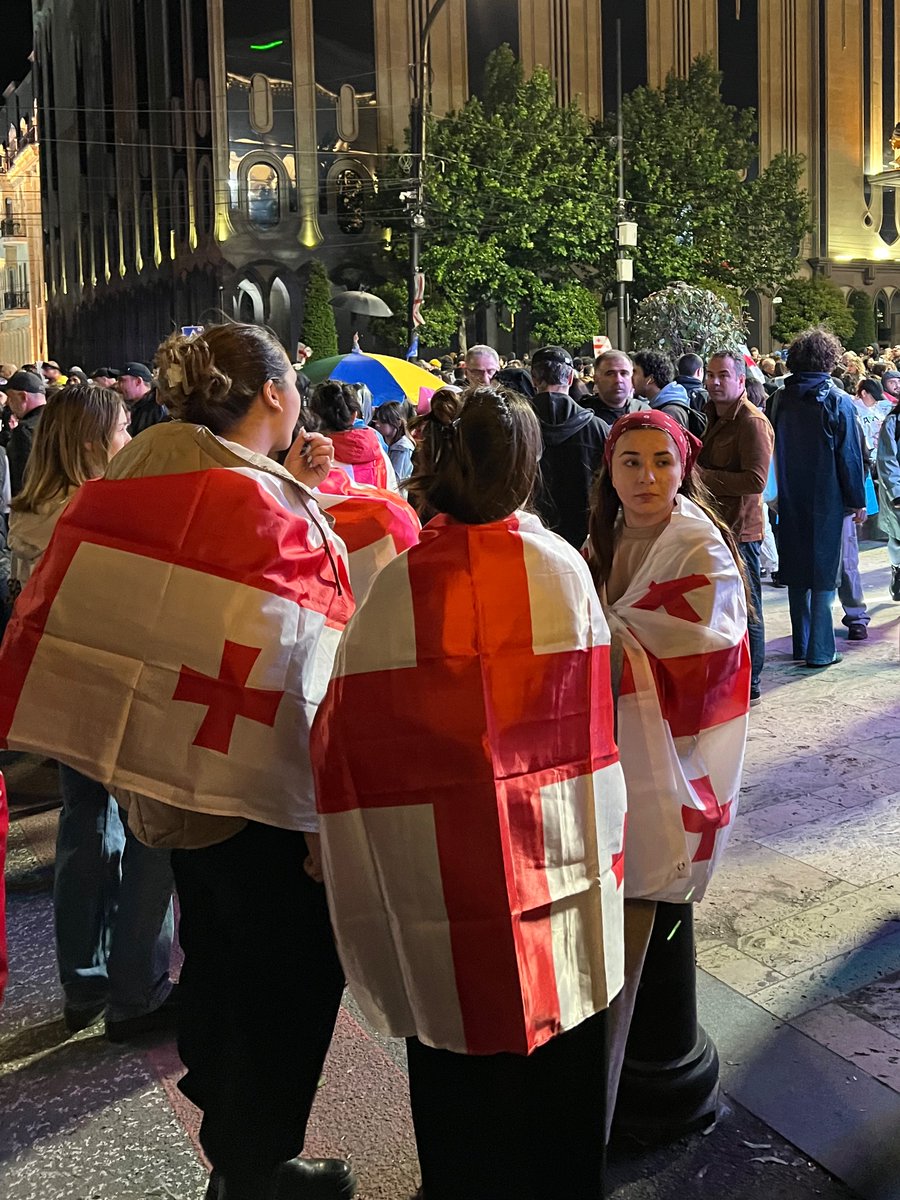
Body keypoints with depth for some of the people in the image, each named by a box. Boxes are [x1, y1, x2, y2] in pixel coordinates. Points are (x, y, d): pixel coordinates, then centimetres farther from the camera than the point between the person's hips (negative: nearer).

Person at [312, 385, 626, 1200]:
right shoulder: (563, 568, -8)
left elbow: (351, 740, -9)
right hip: (560, 860, 2)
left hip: (442, 878, -1)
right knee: (558, 1064, 20)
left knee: (459, 1069, 16)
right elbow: (593, 723, -1)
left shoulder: (398, 588, -13)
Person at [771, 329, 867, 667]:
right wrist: (858, 500, 0)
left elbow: (774, 450, 7)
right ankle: (820, 650, 2)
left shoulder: (781, 399, 2)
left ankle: (801, 645, 19)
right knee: (824, 572, 2)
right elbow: (849, 455, -8)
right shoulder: (837, 401, -10)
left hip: (791, 500, 4)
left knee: (797, 570, 12)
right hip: (826, 499, -4)